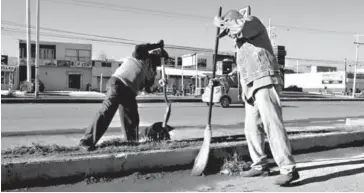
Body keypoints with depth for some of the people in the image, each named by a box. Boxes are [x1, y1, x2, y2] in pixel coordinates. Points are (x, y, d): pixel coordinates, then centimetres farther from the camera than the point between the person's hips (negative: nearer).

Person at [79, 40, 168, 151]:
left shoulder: (152, 71, 21)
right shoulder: (144, 56, 3)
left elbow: (148, 89, 15)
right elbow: (138, 49, -22)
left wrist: (159, 84, -2)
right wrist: (155, 46, -11)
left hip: (129, 92, 9)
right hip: (118, 83, -8)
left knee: (133, 120, 10)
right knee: (106, 112, -17)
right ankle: (87, 141, -16)